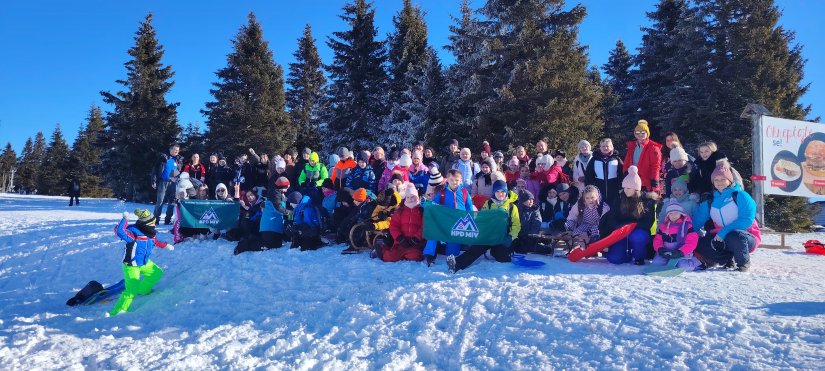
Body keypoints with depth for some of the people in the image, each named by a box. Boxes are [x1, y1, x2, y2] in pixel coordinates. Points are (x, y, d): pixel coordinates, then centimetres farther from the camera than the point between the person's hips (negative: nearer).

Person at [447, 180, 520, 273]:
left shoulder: (512, 207, 8)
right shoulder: (488, 204, 11)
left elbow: (516, 225, 5)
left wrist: (511, 237, -10)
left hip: (503, 239, 0)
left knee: (502, 258, -20)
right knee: (476, 249, -25)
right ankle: (456, 264, -41)